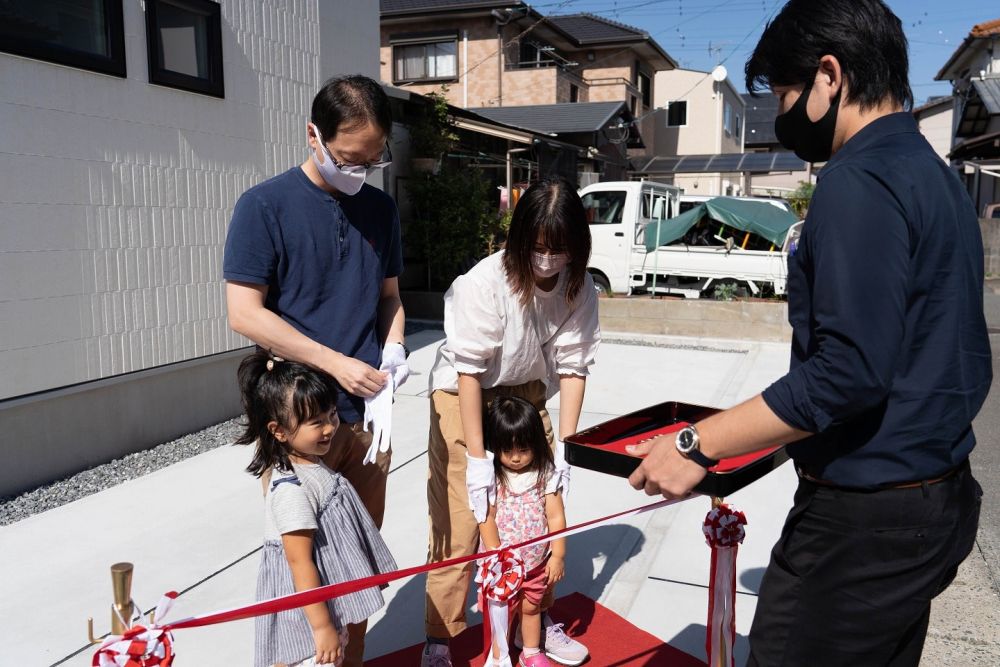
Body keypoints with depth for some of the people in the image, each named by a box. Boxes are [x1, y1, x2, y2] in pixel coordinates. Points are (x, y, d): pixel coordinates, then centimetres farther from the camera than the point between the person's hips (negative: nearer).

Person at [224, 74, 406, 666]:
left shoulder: (381, 208, 8)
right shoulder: (266, 205, -7)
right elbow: (244, 312, -11)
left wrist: (393, 346, -4)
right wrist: (335, 362, -16)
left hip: (370, 412, 5)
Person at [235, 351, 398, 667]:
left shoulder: (311, 465, 1)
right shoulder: (292, 489, -27)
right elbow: (300, 562, -25)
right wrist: (322, 626, -21)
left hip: (328, 600, 9)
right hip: (307, 613, -9)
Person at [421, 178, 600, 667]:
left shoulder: (579, 287, -15)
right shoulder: (486, 282, -28)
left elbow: (573, 366, -11)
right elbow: (469, 371, -25)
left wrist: (565, 446, -16)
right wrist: (477, 458, -24)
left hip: (524, 393, 4)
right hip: (463, 394, -4)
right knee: (459, 522, -5)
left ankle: (538, 619, 27)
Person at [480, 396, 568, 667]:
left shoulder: (546, 473, -10)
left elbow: (555, 516, -7)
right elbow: (487, 518, -14)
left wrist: (558, 555, -7)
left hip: (537, 561, 2)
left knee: (531, 607, 21)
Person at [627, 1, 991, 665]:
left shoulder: (859, 182, -18)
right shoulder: (938, 175, 12)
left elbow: (849, 370, -26)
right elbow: (968, 363, 16)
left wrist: (699, 444, -22)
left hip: (867, 518, -10)